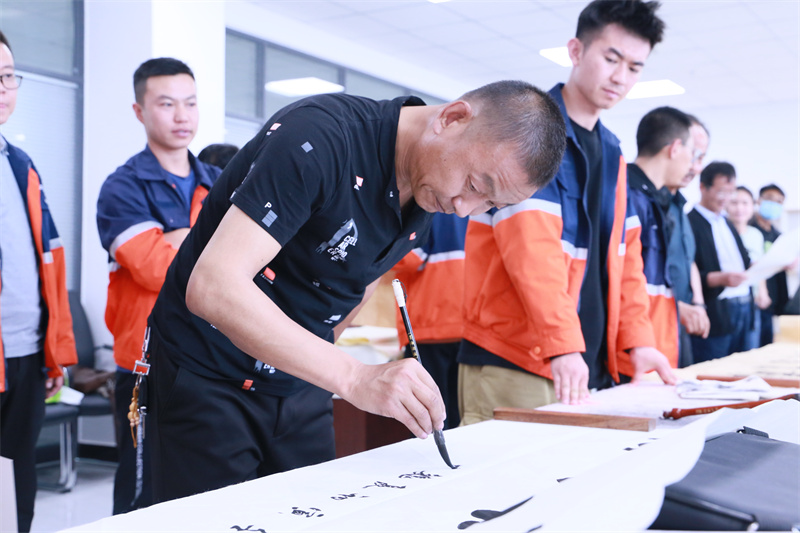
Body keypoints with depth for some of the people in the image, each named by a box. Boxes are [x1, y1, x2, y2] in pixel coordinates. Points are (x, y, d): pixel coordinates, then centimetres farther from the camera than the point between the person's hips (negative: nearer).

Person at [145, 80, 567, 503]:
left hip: (299, 389, 6)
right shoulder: (319, 136, -26)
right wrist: (354, 377, -38)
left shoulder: (429, 199, -1)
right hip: (206, 375, -6)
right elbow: (213, 287, -34)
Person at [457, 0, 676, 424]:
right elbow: (530, 247, -21)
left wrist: (636, 339, 1)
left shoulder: (612, 152, 15)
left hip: (590, 365, 7)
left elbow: (624, 253, 13)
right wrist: (563, 344, -28)